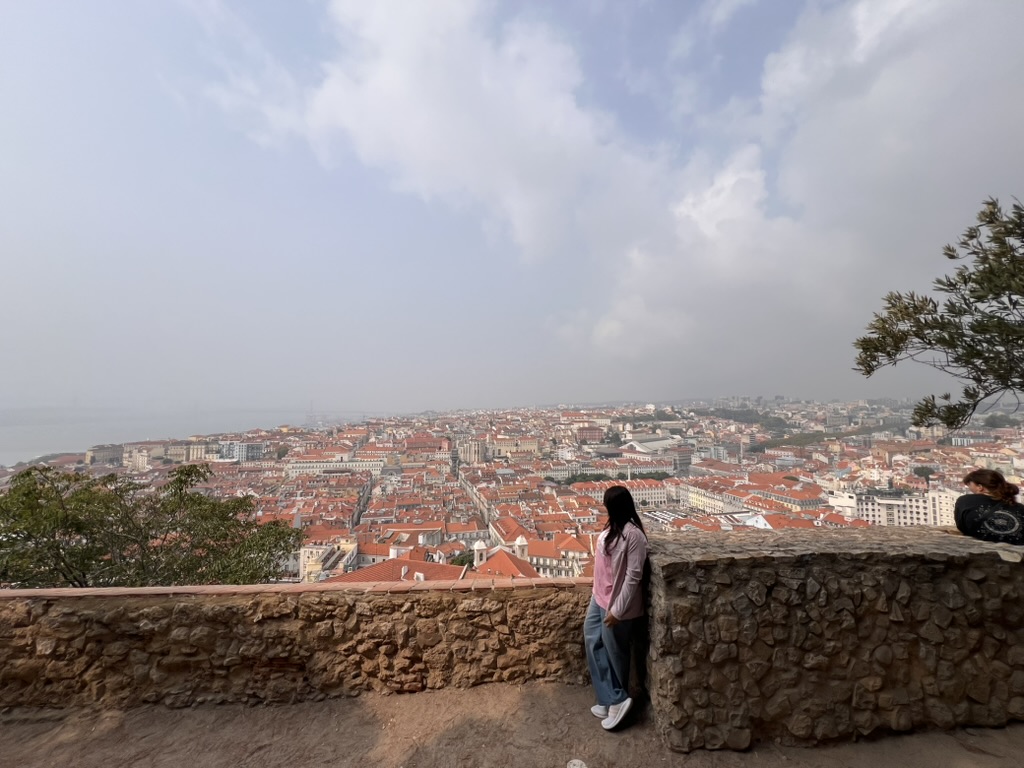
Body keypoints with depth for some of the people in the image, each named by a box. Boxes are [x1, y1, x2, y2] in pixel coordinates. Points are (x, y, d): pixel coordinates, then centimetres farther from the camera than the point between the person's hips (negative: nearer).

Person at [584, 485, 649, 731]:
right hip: (600, 597, 9)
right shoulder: (613, 527, 2)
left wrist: (617, 610, -21)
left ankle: (617, 699, 31)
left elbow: (633, 576, -24)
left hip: (616, 603, -9)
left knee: (615, 652, 10)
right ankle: (612, 699, 28)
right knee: (593, 642, 15)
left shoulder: (633, 534, -26)